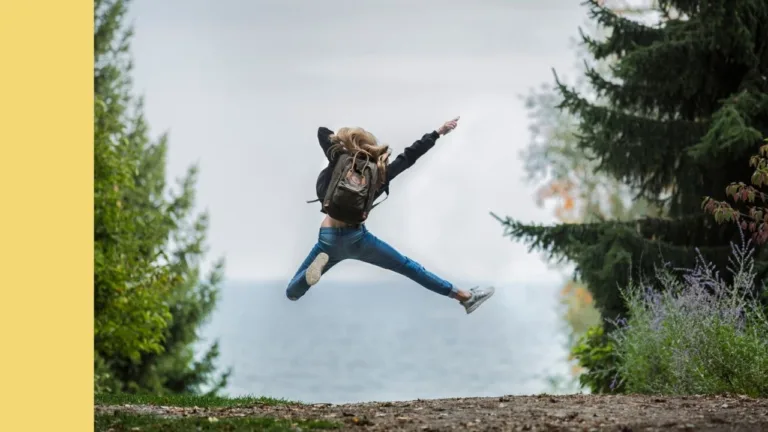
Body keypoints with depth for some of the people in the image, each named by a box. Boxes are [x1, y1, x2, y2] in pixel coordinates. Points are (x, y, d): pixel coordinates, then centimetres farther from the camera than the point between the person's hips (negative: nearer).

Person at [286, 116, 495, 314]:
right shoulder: (378, 173, -1)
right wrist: (439, 132, 16)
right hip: (357, 238, 1)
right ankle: (465, 296, 19)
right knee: (408, 267, 16)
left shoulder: (340, 164, -2)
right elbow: (409, 156, 8)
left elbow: (322, 132, 9)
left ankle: (320, 263, -24)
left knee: (292, 293, 6)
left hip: (329, 240, -1)